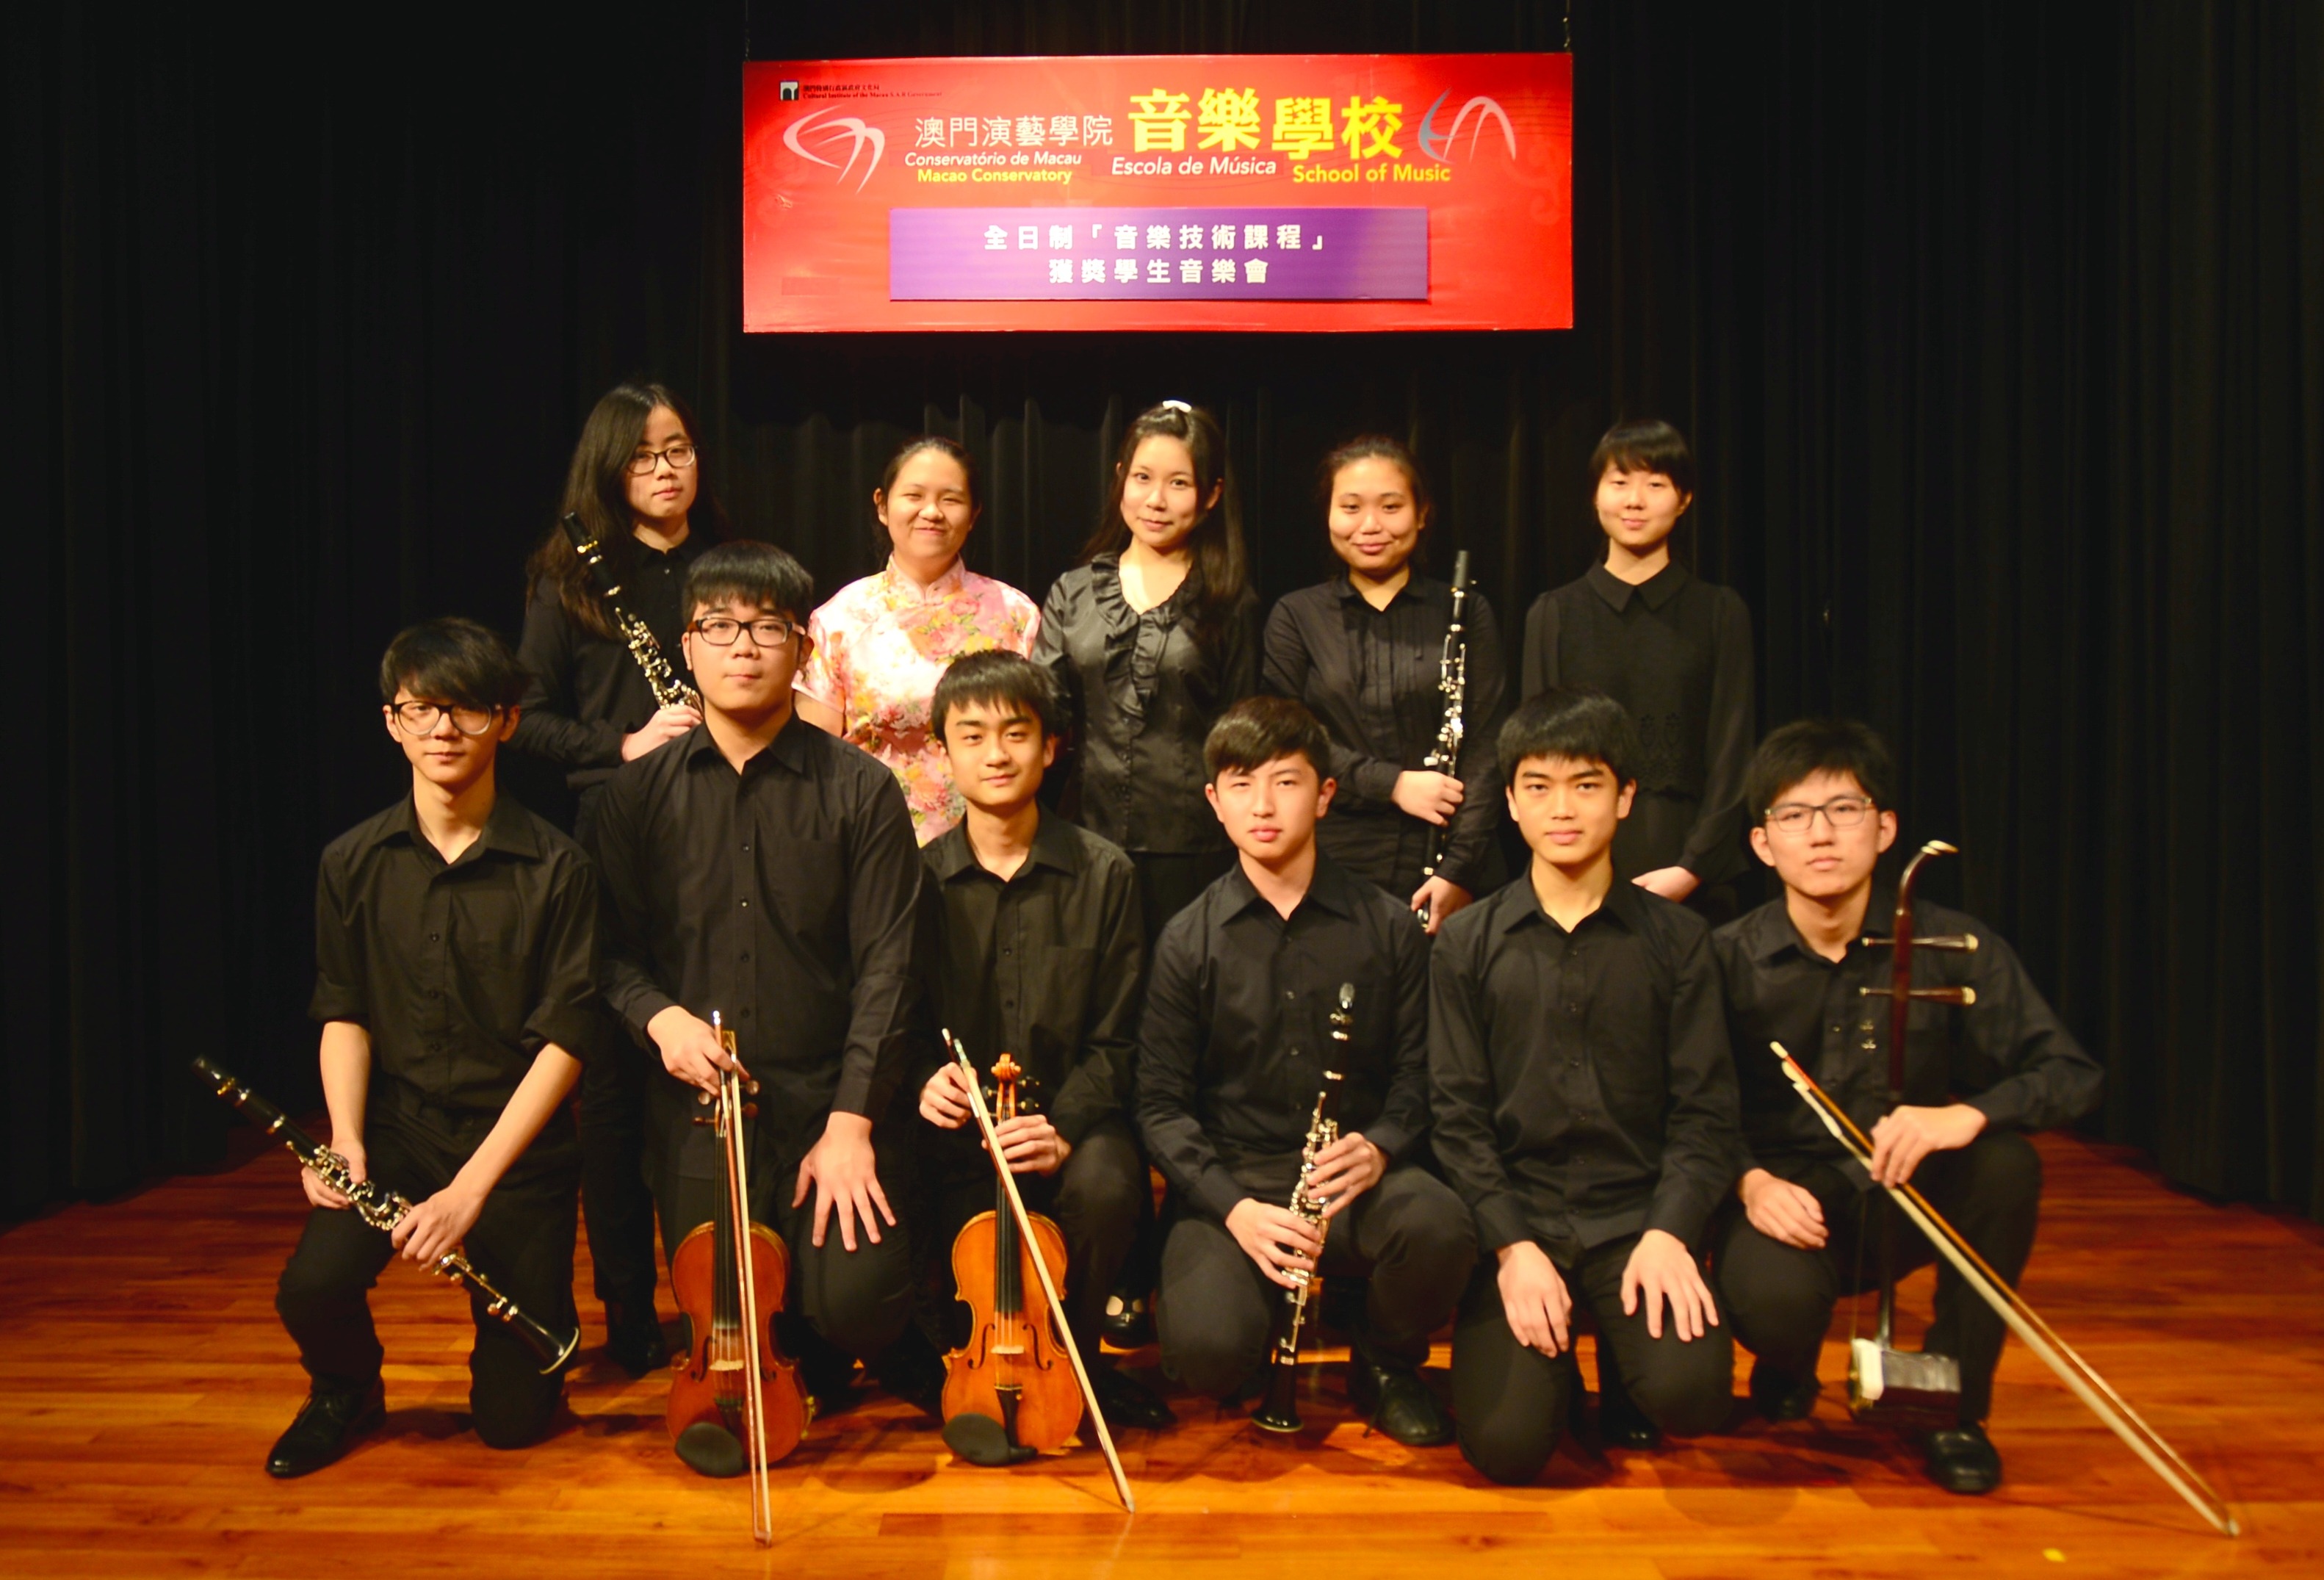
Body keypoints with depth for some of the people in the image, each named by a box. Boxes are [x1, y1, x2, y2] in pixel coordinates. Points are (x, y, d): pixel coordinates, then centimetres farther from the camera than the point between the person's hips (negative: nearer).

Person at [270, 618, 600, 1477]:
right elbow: (343, 1014, 6)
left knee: (514, 1418, -3)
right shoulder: (352, 864, 0)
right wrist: (345, 1137, -11)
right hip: (395, 1124, 2)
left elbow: (566, 1039, -12)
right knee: (312, 1290, -25)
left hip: (519, 1141, -2)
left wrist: (472, 1186, -18)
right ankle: (347, 1391, 12)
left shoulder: (556, 870, -11)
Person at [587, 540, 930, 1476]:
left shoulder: (859, 790, -2)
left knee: (858, 1300, -16)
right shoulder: (640, 793, 6)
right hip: (697, 1104, 2)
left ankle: (816, 1359, 22)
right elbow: (613, 950, 10)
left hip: (829, 1105, -1)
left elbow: (885, 969, -6)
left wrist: (852, 1120, -13)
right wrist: (657, 1014, -13)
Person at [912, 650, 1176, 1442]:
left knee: (1107, 1189, -34)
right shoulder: (919, 879, 3)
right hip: (956, 1130, 1)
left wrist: (1063, 1128, -18)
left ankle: (1070, 1356, 0)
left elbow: (1115, 1041, -1)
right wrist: (924, 1081, -15)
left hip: (1072, 1116, 0)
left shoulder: (1104, 875, 1)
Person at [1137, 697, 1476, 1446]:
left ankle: (1387, 1364, 1)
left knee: (1439, 1226, -33)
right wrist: (1234, 1207, -15)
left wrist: (1379, 1146, -16)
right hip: (1230, 1178, -1)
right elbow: (1161, 1101, 0)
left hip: (1355, 1181, 1)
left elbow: (1419, 1072, 6)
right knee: (1208, 1351, -29)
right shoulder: (1188, 941, 3)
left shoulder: (1388, 927, 5)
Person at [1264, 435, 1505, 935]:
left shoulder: (1466, 613, 7)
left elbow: (1485, 750, 1)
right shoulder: (1296, 618, 8)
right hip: (1331, 870, 0)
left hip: (1444, 875, 0)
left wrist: (1459, 869, -9)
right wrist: (1393, 784, -11)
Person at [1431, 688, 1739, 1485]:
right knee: (1506, 1444, -17)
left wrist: (1668, 1232, -13)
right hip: (1511, 1217, 0)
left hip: (1637, 1216, 0)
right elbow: (1458, 1114, 1)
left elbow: (1703, 1109, 3)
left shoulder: (1676, 938, 5)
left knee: (1689, 1394, -25)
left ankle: (1622, 1362, 12)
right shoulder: (1467, 943, 4)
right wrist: (1513, 1246, -11)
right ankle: (1554, 1356, 18)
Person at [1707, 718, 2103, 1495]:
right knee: (1776, 1299, -34)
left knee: (2007, 1163, -30)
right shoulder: (1728, 959, -9)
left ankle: (1955, 1404, -5)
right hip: (1787, 1193, -1)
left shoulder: (1953, 947, -8)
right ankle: (1785, 1374, 10)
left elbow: (2072, 1073, -12)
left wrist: (1968, 1114, -31)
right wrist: (1749, 1180, -25)